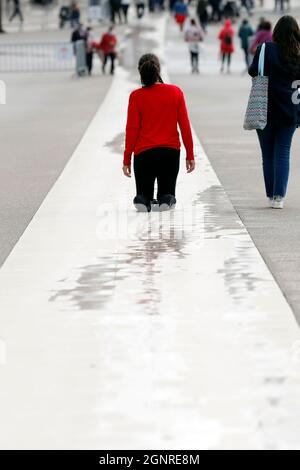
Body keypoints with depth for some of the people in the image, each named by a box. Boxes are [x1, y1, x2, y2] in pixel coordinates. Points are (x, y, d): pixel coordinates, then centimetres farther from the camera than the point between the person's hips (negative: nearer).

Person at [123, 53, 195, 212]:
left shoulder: (136, 96, -3)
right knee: (167, 192, 17)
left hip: (144, 152, -1)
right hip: (171, 151, 1)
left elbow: (132, 129, -3)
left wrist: (127, 159, 4)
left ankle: (143, 200, -19)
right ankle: (167, 199, -18)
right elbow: (185, 126, 2)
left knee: (144, 193, 15)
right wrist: (190, 155, 9)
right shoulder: (176, 92, 1)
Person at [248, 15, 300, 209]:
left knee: (268, 154, 9)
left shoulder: (266, 49, -10)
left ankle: (271, 195, 11)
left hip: (266, 110, -1)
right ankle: (279, 196, -1)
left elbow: (253, 71, -6)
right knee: (283, 153, 7)